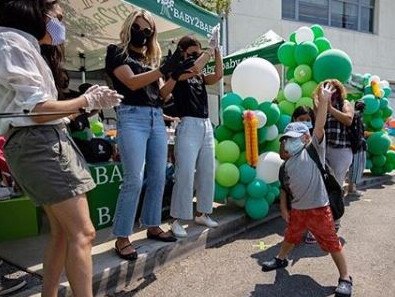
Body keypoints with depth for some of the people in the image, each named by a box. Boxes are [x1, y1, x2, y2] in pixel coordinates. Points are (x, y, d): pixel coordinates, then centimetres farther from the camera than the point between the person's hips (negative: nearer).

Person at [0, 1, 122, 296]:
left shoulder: (24, 46, 23)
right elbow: (38, 110, -16)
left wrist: (89, 99, 12)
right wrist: (87, 101, -6)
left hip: (46, 142, 10)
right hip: (38, 143, -10)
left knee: (63, 231, 13)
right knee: (83, 232, -11)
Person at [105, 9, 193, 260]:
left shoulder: (152, 58, 21)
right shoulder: (117, 52, 5)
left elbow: (160, 94, 17)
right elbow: (132, 82, -11)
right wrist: (164, 69, -17)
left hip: (157, 119, 7)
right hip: (132, 117, -6)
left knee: (159, 177, 7)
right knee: (135, 179, -12)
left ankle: (153, 226, 21)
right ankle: (122, 237, -1)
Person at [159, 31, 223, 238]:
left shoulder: (200, 77, 17)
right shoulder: (176, 72, -1)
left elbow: (218, 75, 1)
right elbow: (195, 69, -19)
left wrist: (216, 50, -1)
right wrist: (210, 48, -10)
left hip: (206, 125, 7)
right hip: (188, 126, -7)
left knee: (207, 173, 10)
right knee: (185, 174, -8)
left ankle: (202, 214, 23)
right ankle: (177, 220, 1)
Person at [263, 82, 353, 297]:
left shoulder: (314, 150, -6)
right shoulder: (288, 165, 9)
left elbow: (319, 127, -18)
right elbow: (284, 189, 14)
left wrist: (323, 101, -26)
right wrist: (284, 209, 10)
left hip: (319, 209, -6)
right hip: (297, 209, 6)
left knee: (332, 242, 4)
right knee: (291, 236, 24)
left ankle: (345, 278, 20)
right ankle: (281, 259, 47)